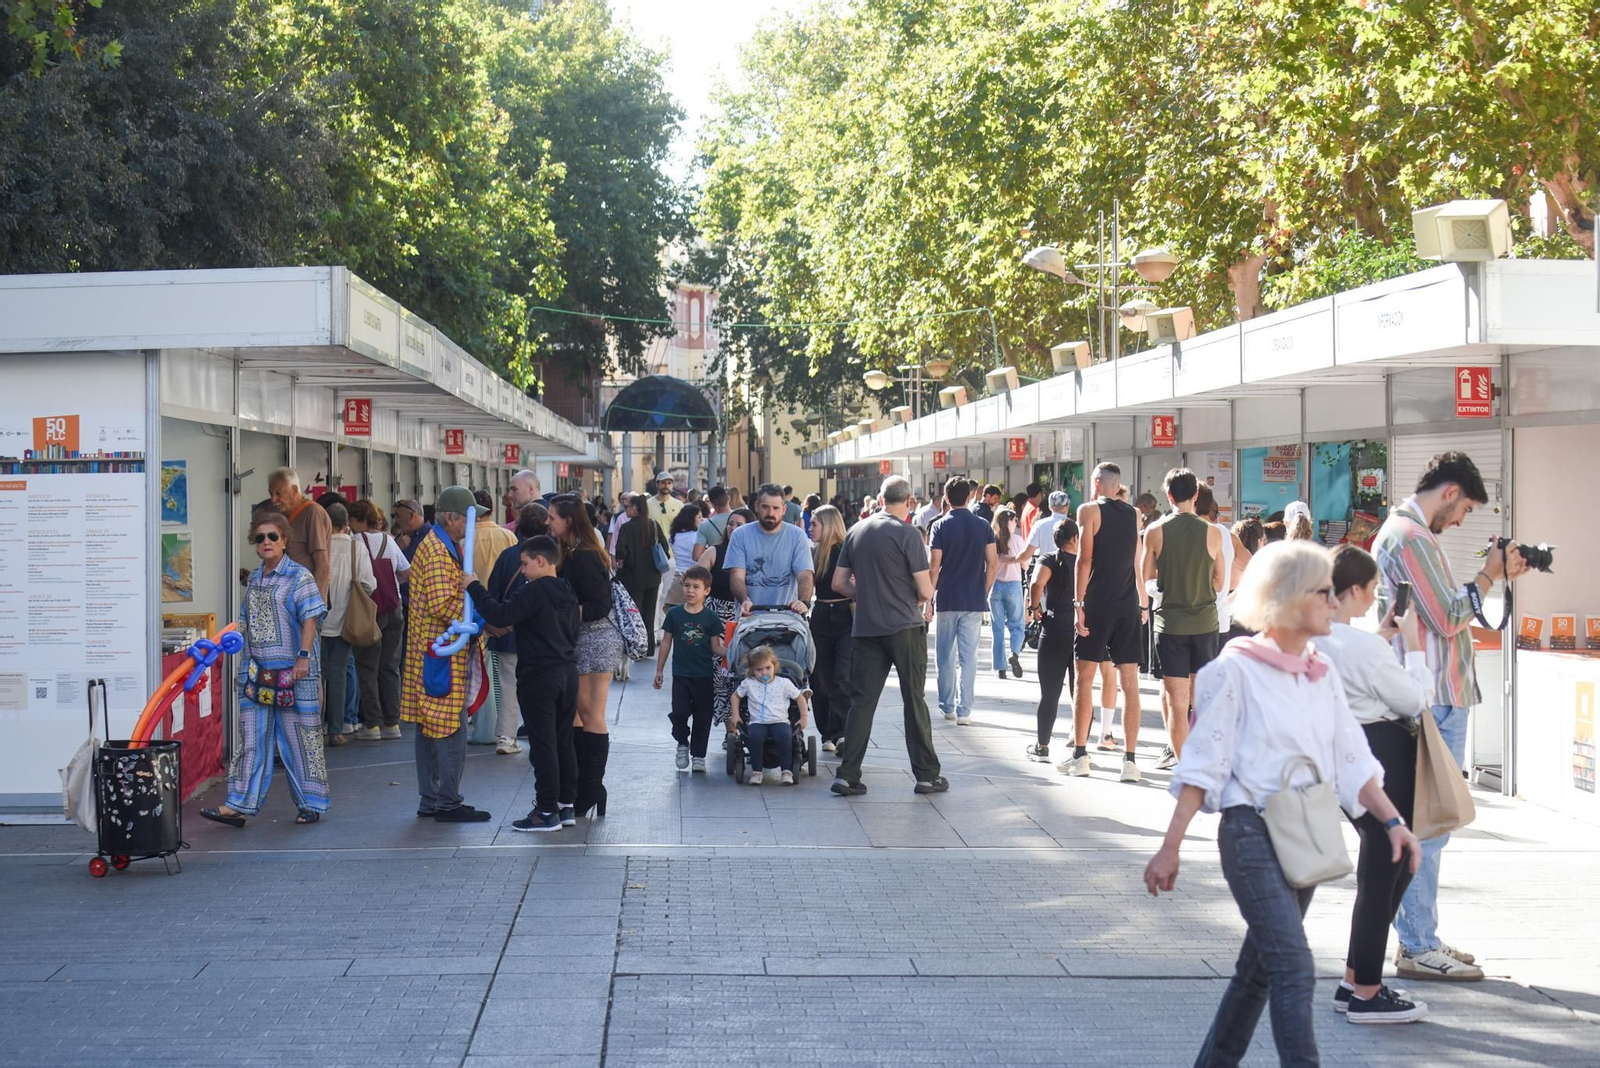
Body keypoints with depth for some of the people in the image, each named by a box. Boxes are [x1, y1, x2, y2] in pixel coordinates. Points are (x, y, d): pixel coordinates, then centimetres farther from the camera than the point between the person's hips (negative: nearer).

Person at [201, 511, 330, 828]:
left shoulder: (299, 577, -5)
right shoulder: (254, 579, 14)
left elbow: (310, 619, -12)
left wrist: (304, 657, -21)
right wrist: (244, 664, 17)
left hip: (291, 671, -6)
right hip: (256, 672, 6)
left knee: (300, 737, 1)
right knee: (252, 739, 6)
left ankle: (310, 803, 11)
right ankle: (239, 805, 8)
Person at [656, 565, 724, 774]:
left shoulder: (711, 618, -1)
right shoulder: (674, 614, 1)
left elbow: (716, 647, 3)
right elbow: (666, 642, 8)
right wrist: (659, 671, 9)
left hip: (704, 676, 0)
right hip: (681, 674, 0)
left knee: (702, 717, 4)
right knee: (679, 713, -10)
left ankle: (698, 755, 16)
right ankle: (682, 744, 18)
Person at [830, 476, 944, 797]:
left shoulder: (856, 532, 5)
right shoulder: (907, 534, -10)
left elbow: (839, 583, 9)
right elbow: (926, 591, -10)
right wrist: (919, 598, 11)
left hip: (866, 628, 4)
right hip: (905, 627, -4)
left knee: (861, 701, 6)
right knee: (914, 700, 4)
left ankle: (848, 775, 2)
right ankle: (927, 775, 9)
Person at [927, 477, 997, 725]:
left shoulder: (940, 527, -5)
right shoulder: (983, 526, 1)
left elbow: (933, 567, -8)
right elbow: (993, 564, 0)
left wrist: (928, 600, -2)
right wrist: (984, 594, 10)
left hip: (946, 601, -1)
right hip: (974, 602, 1)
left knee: (945, 657, 10)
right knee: (968, 657, 3)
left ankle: (947, 707, 16)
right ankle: (963, 711, 0)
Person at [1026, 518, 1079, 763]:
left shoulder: (1050, 561, -4)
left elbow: (1037, 583, -23)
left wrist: (1035, 607, -8)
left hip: (1054, 634, -2)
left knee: (1049, 694, 4)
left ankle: (1042, 747, 9)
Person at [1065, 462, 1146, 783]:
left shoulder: (1089, 510, -2)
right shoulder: (1133, 514, 11)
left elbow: (1085, 560, -7)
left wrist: (1079, 604, -7)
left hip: (1097, 604, -4)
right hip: (1128, 606, 4)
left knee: (1084, 679, 5)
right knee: (1129, 683, 2)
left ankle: (1080, 756, 6)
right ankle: (1130, 760, -1)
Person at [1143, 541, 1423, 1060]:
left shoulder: (1322, 673, 10)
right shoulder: (1236, 670, -9)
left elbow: (1352, 759, 14)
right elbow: (1202, 764, -10)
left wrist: (1392, 820, 3)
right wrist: (1170, 848, -12)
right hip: (1252, 832, -7)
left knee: (1260, 966, 14)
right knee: (1294, 968, -15)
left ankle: (1215, 1060, 28)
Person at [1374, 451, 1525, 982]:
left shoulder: (1403, 531, 18)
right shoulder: (1411, 536, -15)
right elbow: (1448, 618, -17)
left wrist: (1493, 575, 13)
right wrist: (1489, 575, -6)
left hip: (1428, 700, 11)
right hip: (1432, 700, -11)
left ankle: (1417, 938, 22)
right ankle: (1418, 948, -2)